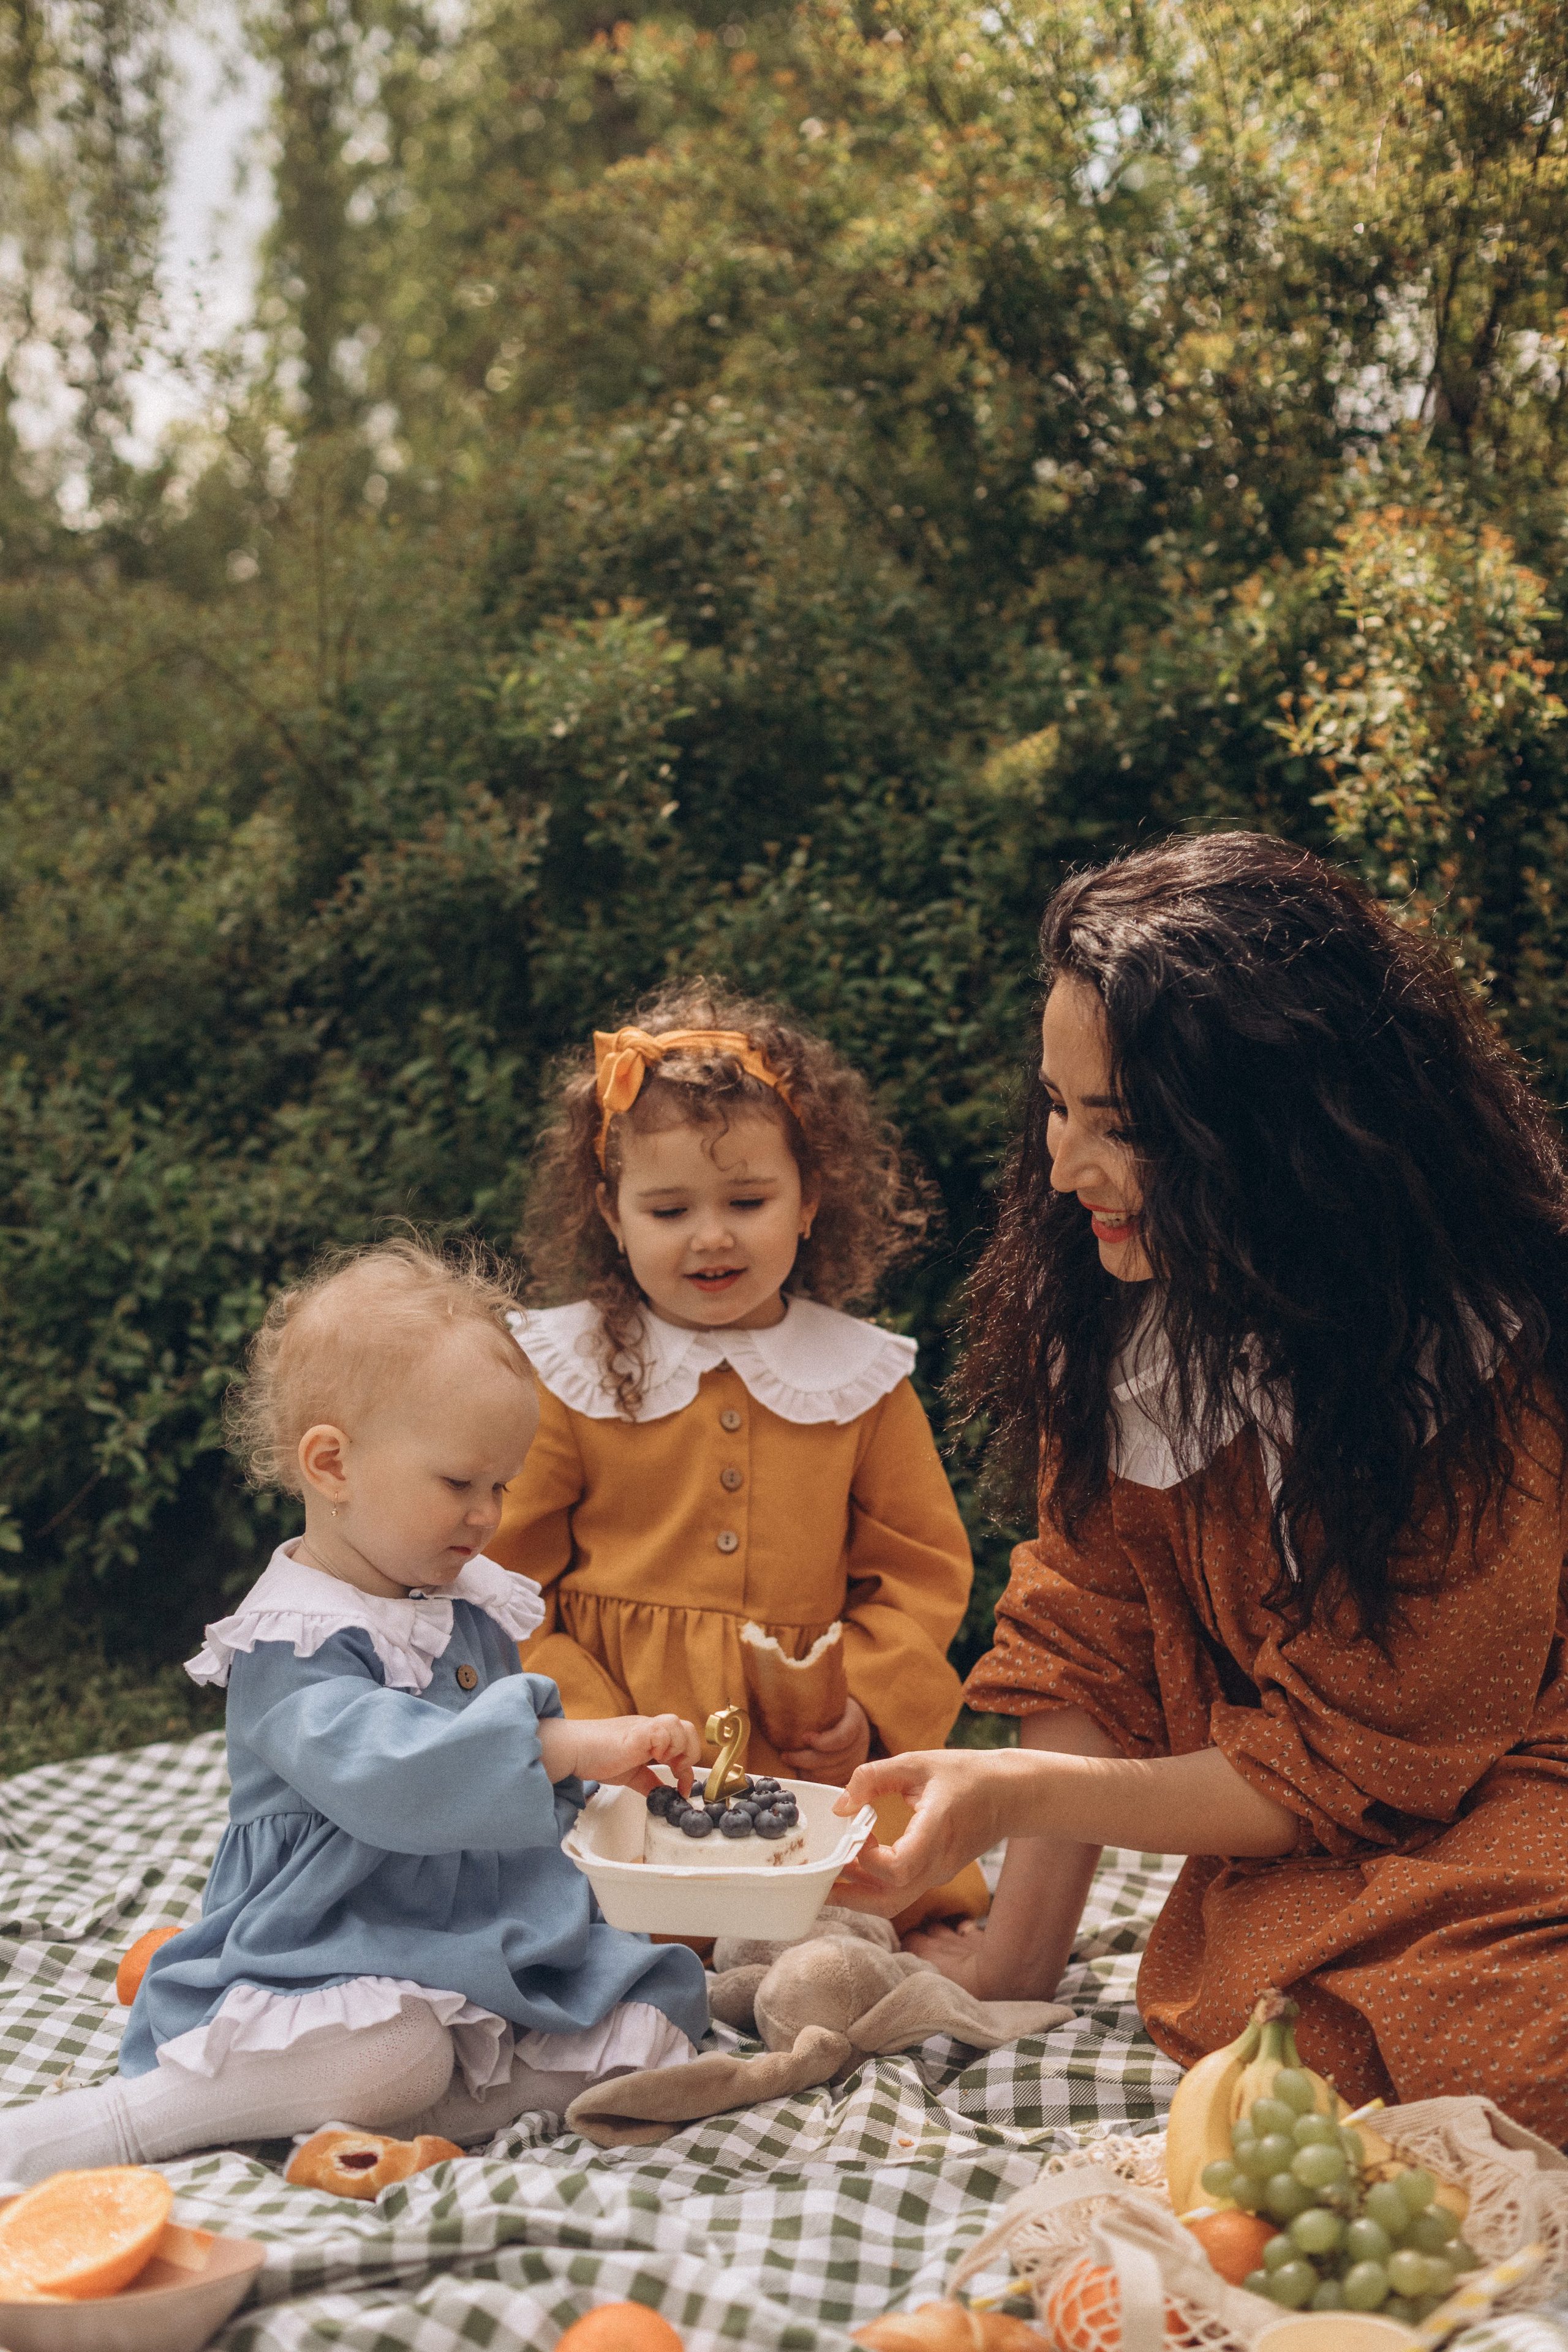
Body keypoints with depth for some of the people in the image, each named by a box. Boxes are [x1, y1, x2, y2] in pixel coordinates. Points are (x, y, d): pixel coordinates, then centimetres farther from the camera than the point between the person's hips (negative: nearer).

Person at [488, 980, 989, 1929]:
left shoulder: (862, 1380, 9)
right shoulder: (566, 1378, 3)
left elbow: (923, 1571, 13)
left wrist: (862, 1706, -4)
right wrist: (589, 1728, -9)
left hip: (815, 1772, 2)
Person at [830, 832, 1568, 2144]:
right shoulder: (1115, 1299, -4)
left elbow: (1335, 1766, -16)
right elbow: (1092, 1644, -1)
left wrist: (1011, 1795, -23)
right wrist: (1018, 1952, -7)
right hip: (1281, 1866, 4)